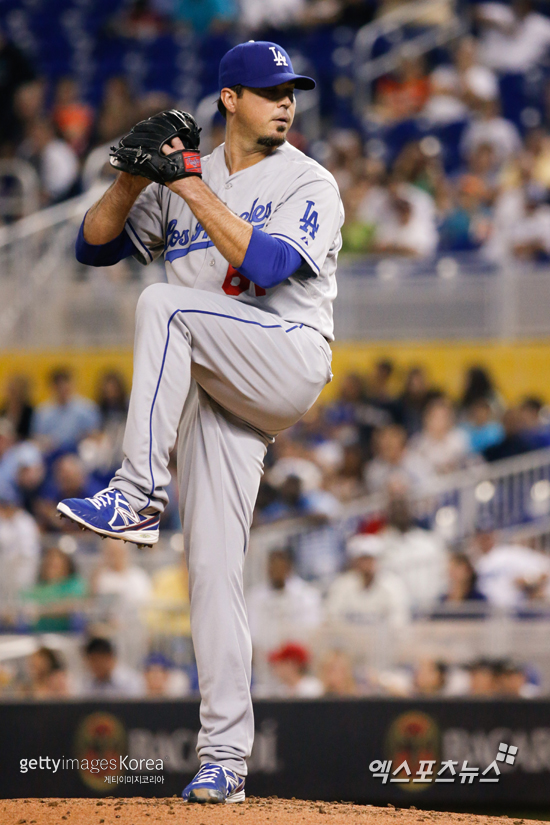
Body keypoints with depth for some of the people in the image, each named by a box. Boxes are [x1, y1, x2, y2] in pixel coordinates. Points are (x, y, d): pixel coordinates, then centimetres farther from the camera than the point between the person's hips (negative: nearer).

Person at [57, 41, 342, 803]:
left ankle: (138, 496, -29)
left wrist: (194, 188, -16)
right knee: (211, 565, -3)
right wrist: (133, 179, -3)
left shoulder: (310, 186, 0)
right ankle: (224, 755, -3)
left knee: (164, 304, -28)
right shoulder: (185, 184, 16)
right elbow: (95, 244, 15)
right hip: (212, 390, 5)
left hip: (287, 362, -5)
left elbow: (263, 264, -17)